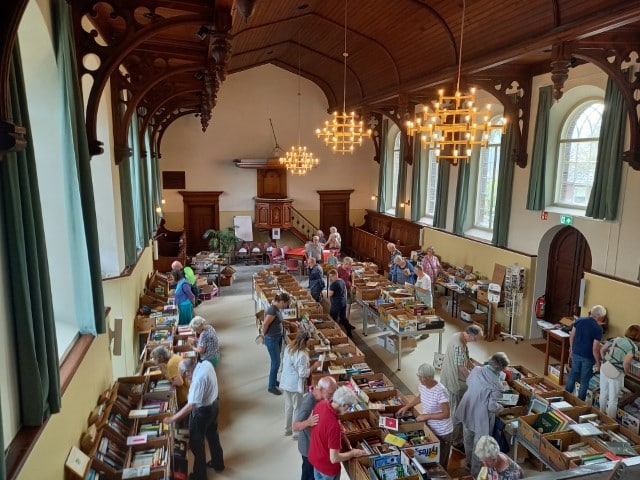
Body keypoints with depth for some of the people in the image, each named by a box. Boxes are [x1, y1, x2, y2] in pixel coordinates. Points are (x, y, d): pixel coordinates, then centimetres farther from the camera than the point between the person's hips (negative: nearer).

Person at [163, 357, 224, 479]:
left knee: (196, 443, 12)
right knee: (212, 435, 28)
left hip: (202, 411, -9)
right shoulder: (207, 364, -10)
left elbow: (191, 405, -36)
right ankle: (218, 463, 47)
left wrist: (173, 418, -31)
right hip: (213, 405, 9)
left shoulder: (198, 379, -35)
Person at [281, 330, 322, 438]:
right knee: (297, 408, 11)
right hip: (295, 385, -8)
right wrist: (314, 366, -11)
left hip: (285, 382, 8)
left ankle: (287, 429, 37)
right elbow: (303, 373, -23)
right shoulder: (302, 355, -27)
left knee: (288, 406, 22)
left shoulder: (288, 348, -3)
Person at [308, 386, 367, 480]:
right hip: (327, 466, -7)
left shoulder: (321, 404, -16)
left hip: (315, 457, 7)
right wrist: (353, 453, -17)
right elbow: (334, 458, -31)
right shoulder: (334, 425, -39)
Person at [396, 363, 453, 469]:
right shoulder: (422, 385, -8)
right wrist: (406, 406, 7)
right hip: (429, 427, 7)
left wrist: (426, 416, -24)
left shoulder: (440, 391, -31)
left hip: (442, 432, -7)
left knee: (440, 462, 11)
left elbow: (446, 414, -27)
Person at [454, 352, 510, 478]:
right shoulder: (497, 384, -28)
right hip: (480, 417, -6)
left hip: (467, 411, 6)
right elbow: (492, 407, -22)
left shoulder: (476, 370, -13)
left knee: (468, 438, 28)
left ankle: (469, 461, 53)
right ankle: (476, 472, 35)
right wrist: (500, 407, 0)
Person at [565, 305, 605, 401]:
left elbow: (571, 336, 3)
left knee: (572, 375, 20)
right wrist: (598, 362, -6)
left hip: (576, 354, 4)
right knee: (584, 380, 11)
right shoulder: (598, 329, -20)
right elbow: (595, 349, -19)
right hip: (588, 357, -4)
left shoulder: (579, 320, -6)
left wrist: (571, 348, 18)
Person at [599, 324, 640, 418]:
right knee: (613, 399, 11)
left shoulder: (616, 339, 7)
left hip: (604, 369, 5)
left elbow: (602, 350, 10)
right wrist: (627, 371, -2)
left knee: (603, 394, 21)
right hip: (616, 374, -5)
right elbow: (626, 363, -22)